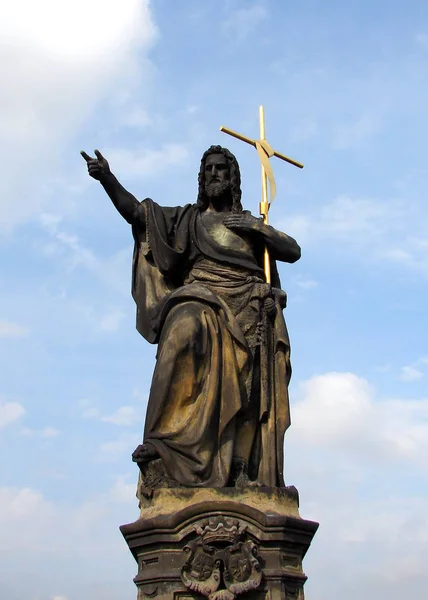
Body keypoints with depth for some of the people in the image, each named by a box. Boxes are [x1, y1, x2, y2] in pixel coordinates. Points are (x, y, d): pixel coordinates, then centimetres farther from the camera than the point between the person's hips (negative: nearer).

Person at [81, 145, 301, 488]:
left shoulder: (250, 223, 26)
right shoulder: (188, 218, 21)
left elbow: (293, 252, 18)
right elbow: (136, 211, 8)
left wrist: (257, 228, 4)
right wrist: (107, 178, -8)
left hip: (248, 308, 3)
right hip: (201, 299, -2)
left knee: (247, 382, -14)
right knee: (185, 332, -34)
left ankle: (242, 467, -19)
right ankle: (162, 438, -38)